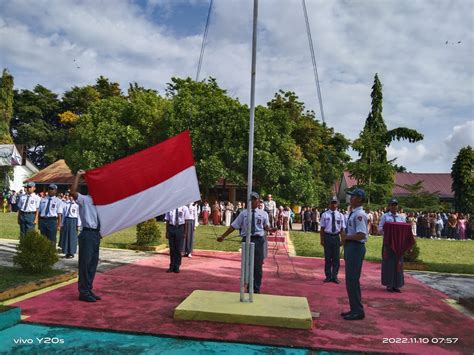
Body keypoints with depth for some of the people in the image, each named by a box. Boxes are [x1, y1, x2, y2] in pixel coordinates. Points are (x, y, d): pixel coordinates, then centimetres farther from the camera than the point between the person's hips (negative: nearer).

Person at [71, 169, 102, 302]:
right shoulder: (84, 200, -5)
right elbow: (73, 192, -23)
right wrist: (78, 175, -21)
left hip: (96, 234, 8)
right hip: (87, 234, -8)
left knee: (93, 264, 13)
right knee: (85, 263, -3)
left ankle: (89, 290, 24)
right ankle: (84, 292, 6)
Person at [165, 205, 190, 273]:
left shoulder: (184, 208, -1)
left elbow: (186, 221, 0)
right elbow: (167, 221, 5)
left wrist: (185, 232, -3)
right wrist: (167, 232, 2)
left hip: (180, 228, -1)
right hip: (171, 228, 1)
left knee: (178, 249, 4)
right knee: (172, 249, 8)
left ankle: (177, 267, 16)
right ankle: (172, 266, 19)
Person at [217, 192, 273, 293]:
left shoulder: (263, 214, 7)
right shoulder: (243, 213, 6)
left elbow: (266, 227, 13)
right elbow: (233, 226, 5)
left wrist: (270, 230, -11)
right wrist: (223, 236, 2)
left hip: (258, 240, 0)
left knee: (258, 265, 4)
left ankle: (256, 289, 19)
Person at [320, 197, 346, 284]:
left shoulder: (340, 215, 3)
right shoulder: (325, 215, -2)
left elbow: (342, 229, 5)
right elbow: (322, 228, -1)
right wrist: (322, 240, -5)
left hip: (336, 237, 2)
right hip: (327, 237, -1)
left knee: (336, 258, 7)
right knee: (327, 257, 7)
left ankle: (334, 276, 20)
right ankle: (328, 276, 20)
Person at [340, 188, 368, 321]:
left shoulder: (359, 214, -18)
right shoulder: (352, 213, 12)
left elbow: (361, 235, -26)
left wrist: (346, 236, -16)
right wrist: (344, 236, 7)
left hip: (356, 248, -10)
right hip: (350, 247, 10)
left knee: (352, 280, -3)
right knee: (350, 279, 17)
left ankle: (358, 311, 9)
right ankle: (354, 309, 28)